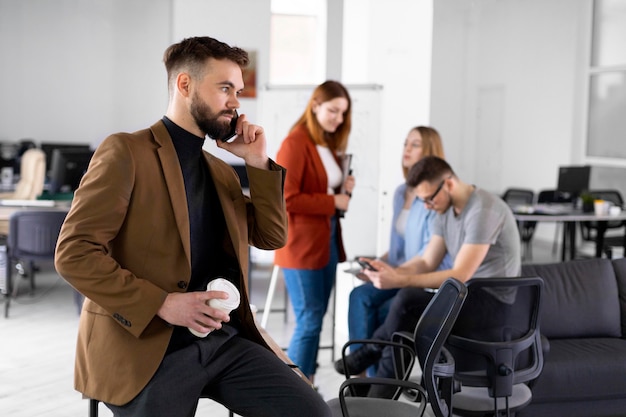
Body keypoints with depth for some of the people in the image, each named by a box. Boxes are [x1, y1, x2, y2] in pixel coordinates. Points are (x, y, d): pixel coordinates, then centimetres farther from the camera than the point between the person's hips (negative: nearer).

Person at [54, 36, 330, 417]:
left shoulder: (222, 171, 17)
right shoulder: (126, 152, -5)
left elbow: (272, 237, 14)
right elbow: (74, 253, -12)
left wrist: (259, 163, 5)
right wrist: (161, 304, -19)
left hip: (226, 339, 6)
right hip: (150, 346, -5)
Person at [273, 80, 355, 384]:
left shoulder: (329, 144, 14)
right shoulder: (295, 144, -13)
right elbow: (286, 199, -19)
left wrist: (344, 190, 1)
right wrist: (332, 202, -18)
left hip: (326, 241, 9)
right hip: (302, 244, -9)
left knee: (315, 319, 13)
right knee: (309, 321, -4)